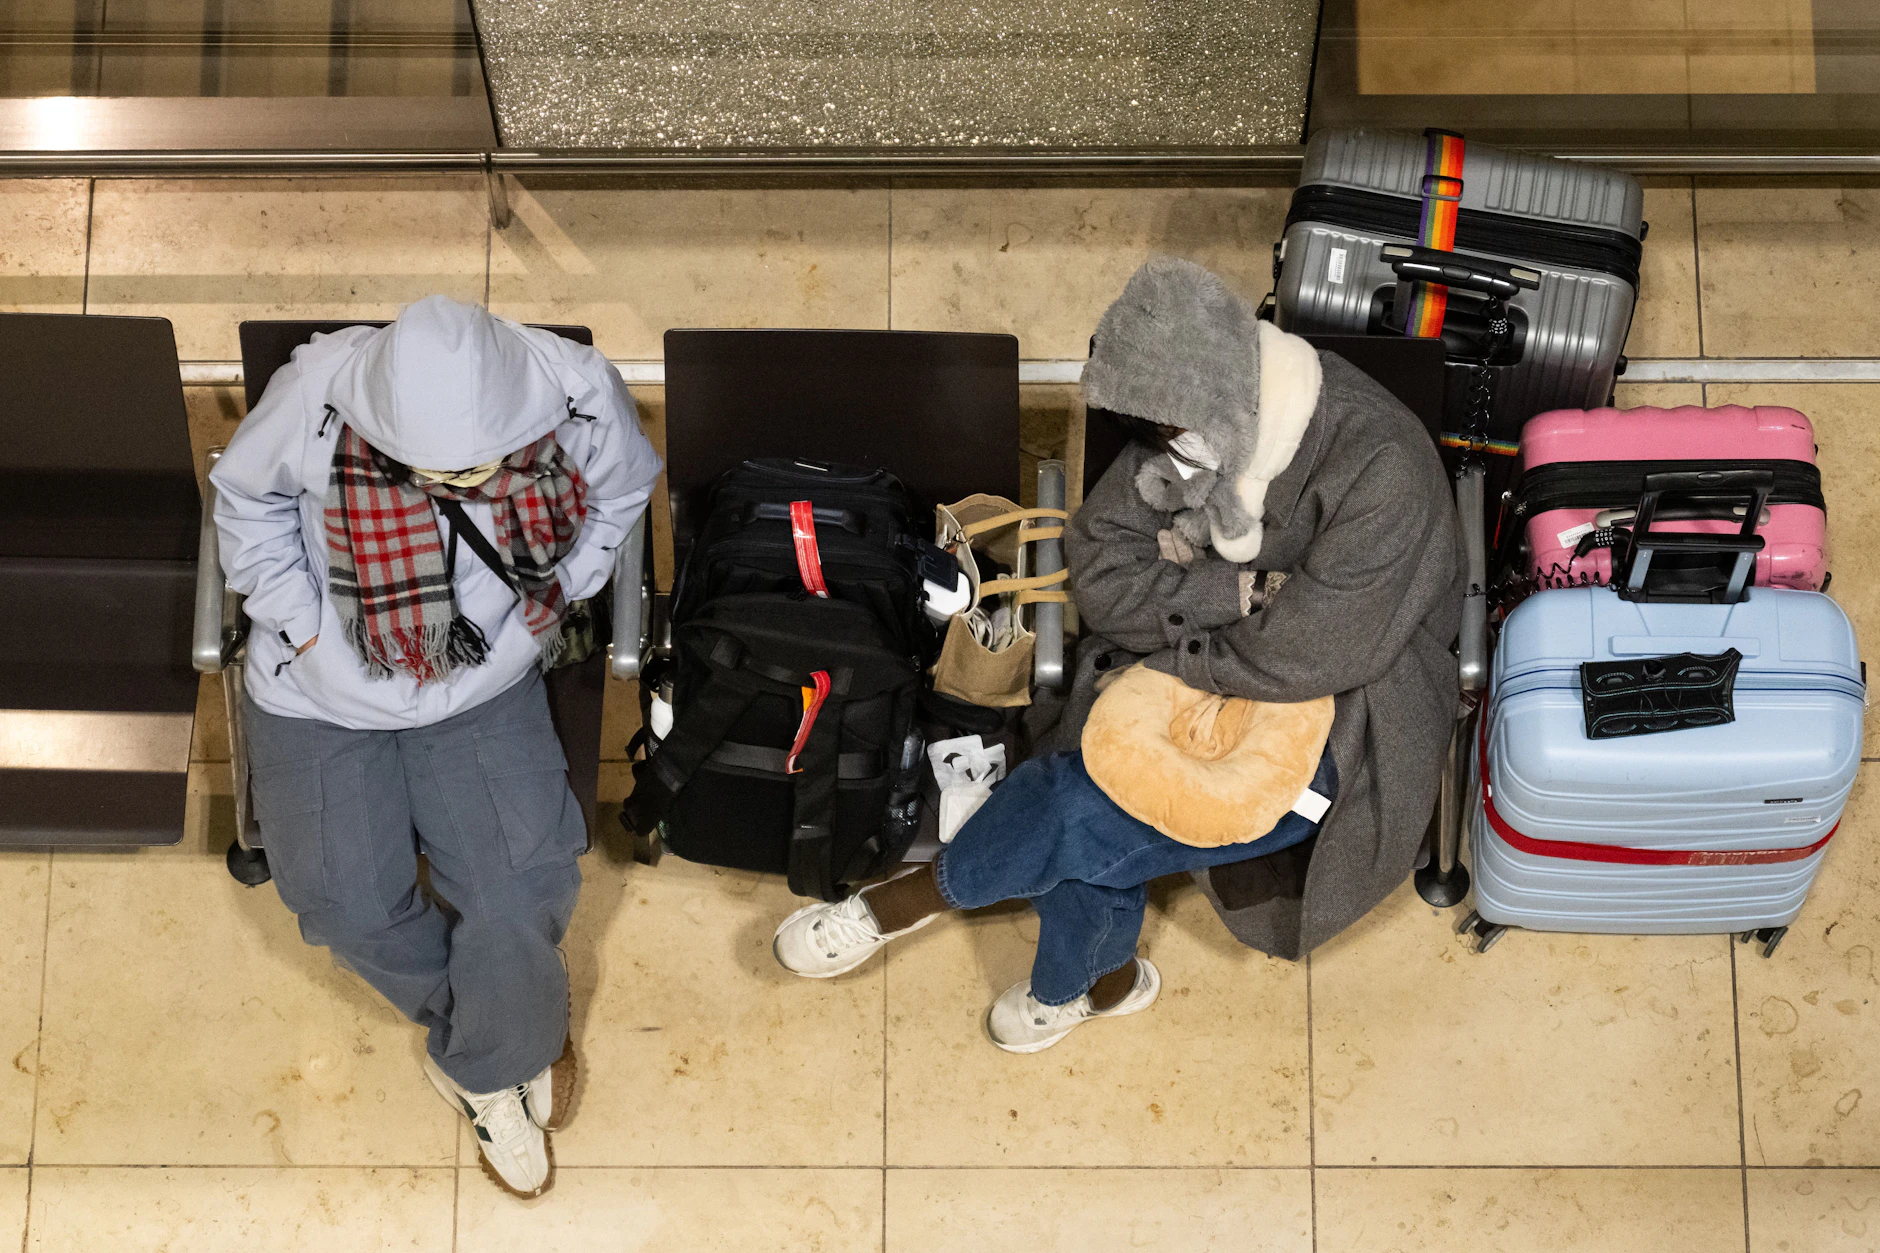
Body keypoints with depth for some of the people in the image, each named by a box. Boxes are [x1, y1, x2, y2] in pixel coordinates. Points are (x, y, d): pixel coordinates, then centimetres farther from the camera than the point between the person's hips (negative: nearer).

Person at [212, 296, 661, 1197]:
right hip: (324, 698, 0)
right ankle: (518, 1028, 18)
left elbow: (621, 491, 1)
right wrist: (307, 626, -10)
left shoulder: (577, 396, -25)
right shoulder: (317, 395, -28)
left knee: (522, 893, -13)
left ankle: (485, 1063, 19)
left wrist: (546, 608, -5)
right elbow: (248, 496, -5)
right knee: (348, 903, -11)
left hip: (487, 691, 0)